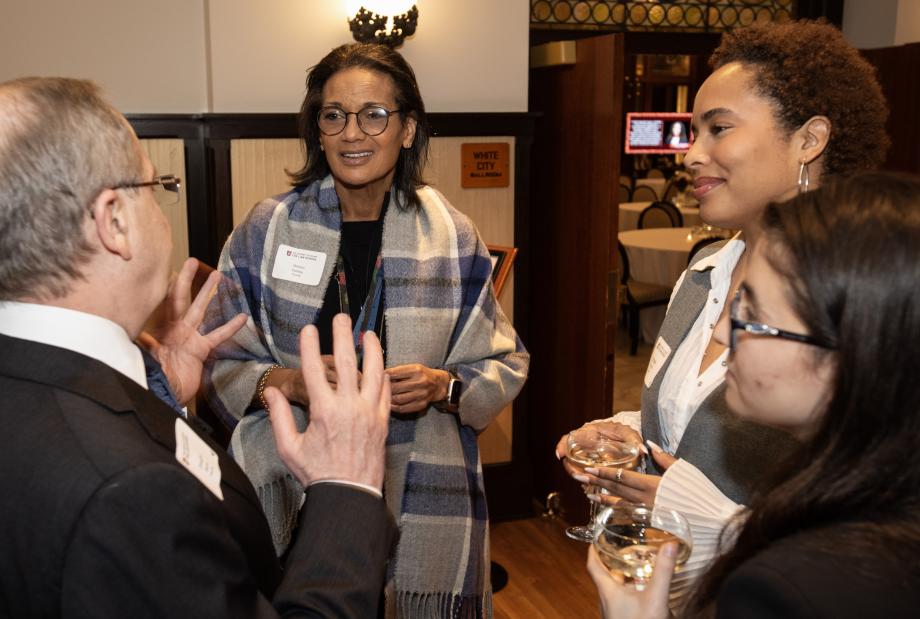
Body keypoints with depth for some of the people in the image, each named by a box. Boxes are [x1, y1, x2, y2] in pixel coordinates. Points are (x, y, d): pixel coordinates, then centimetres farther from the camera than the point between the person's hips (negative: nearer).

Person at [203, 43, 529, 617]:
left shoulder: (451, 236, -2)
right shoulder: (269, 227, -2)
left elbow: (504, 367, 3)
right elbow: (221, 360, 1)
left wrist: (441, 387, -17)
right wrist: (287, 383, -18)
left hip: (422, 499, 0)